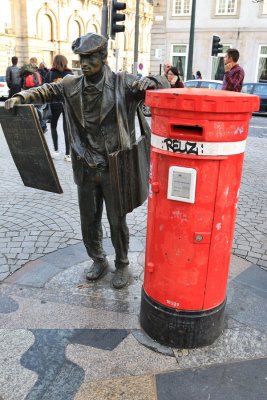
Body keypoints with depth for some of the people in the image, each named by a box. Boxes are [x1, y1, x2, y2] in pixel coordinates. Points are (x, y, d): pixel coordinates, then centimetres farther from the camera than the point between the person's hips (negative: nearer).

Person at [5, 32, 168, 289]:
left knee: (117, 221, 9)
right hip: (86, 169, 3)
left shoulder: (122, 83, -6)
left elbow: (161, 85, -6)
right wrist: (20, 97, -8)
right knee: (88, 221, 15)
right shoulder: (71, 85, 4)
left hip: (114, 169, -3)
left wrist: (148, 82, -30)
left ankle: (122, 265, 32)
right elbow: (46, 91, 11)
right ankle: (98, 260, 39)